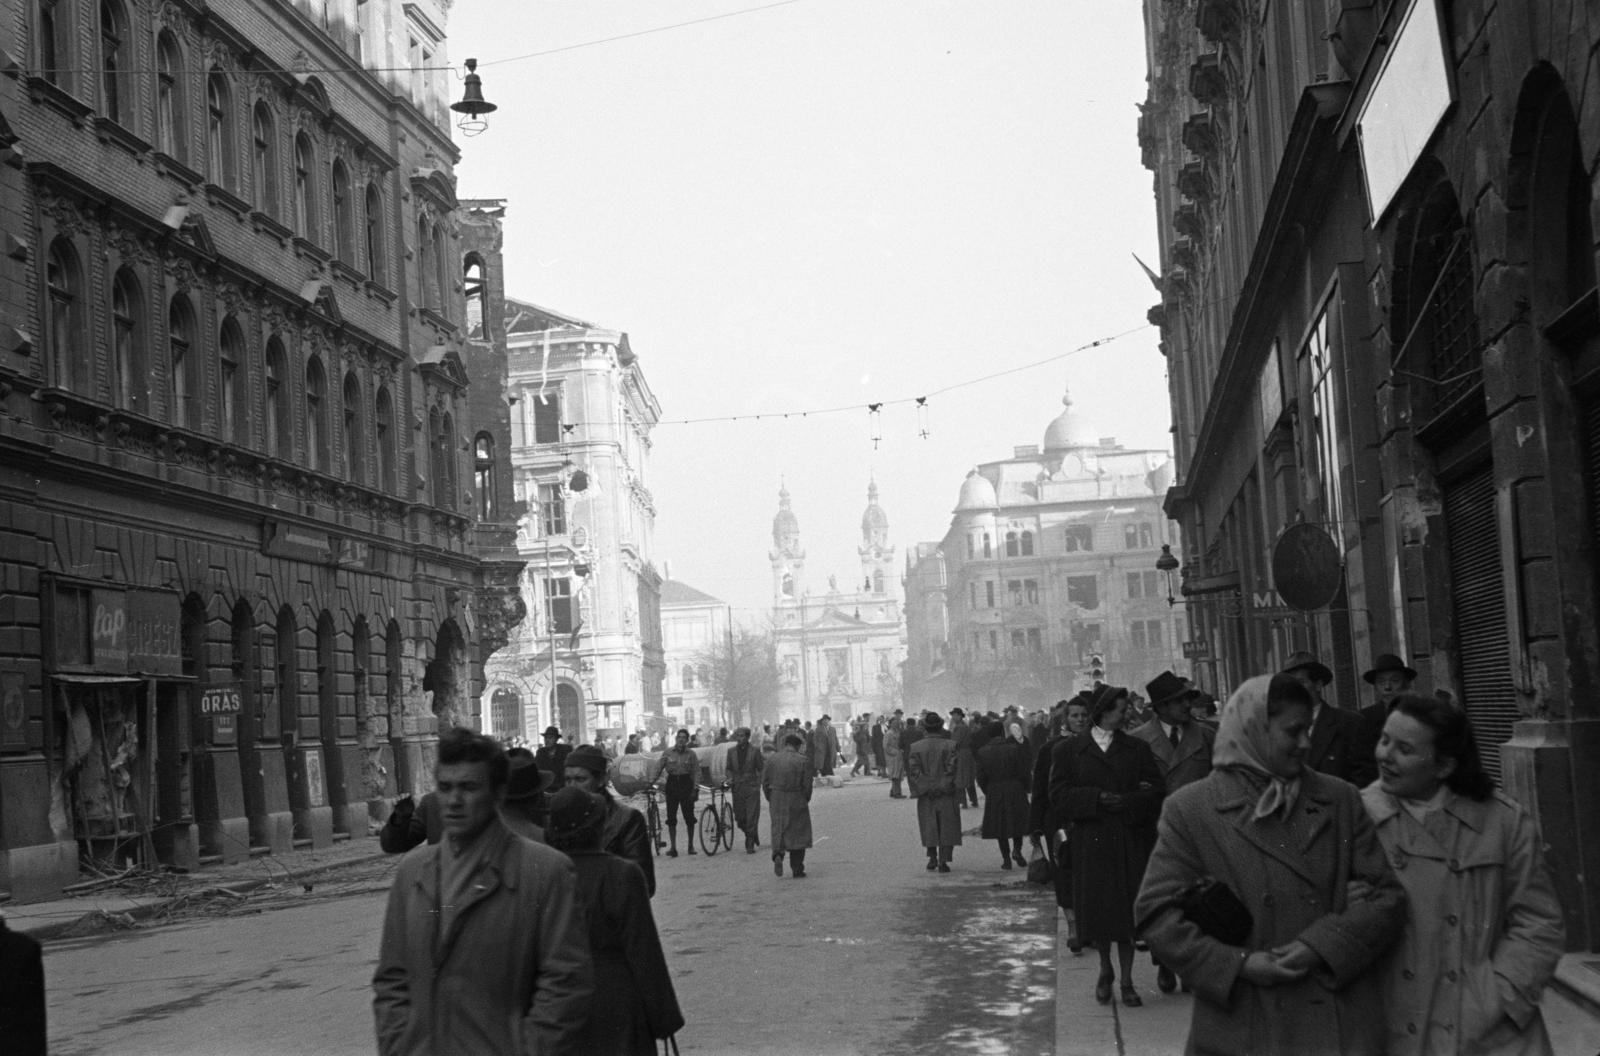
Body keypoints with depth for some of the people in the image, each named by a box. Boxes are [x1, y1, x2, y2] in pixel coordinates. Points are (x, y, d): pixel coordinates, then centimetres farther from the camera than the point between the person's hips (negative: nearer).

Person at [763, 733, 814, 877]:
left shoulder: (772, 760, 3)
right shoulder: (803, 760, -7)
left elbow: (765, 783, 4)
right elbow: (807, 783, -8)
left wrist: (771, 800, 13)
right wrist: (806, 800, 7)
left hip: (776, 802, 2)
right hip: (797, 802, -2)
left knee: (778, 831, 13)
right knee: (798, 834, 7)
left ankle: (778, 855, -15)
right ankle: (797, 870, 9)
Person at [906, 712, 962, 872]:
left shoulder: (915, 748, 0)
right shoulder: (950, 746, -6)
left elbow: (912, 770, -7)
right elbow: (953, 769, -13)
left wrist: (927, 788, -6)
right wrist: (942, 786, -6)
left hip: (926, 795, 2)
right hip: (947, 795, -2)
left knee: (929, 828, 16)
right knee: (947, 828, 5)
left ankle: (932, 857, 12)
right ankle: (943, 860, -1)